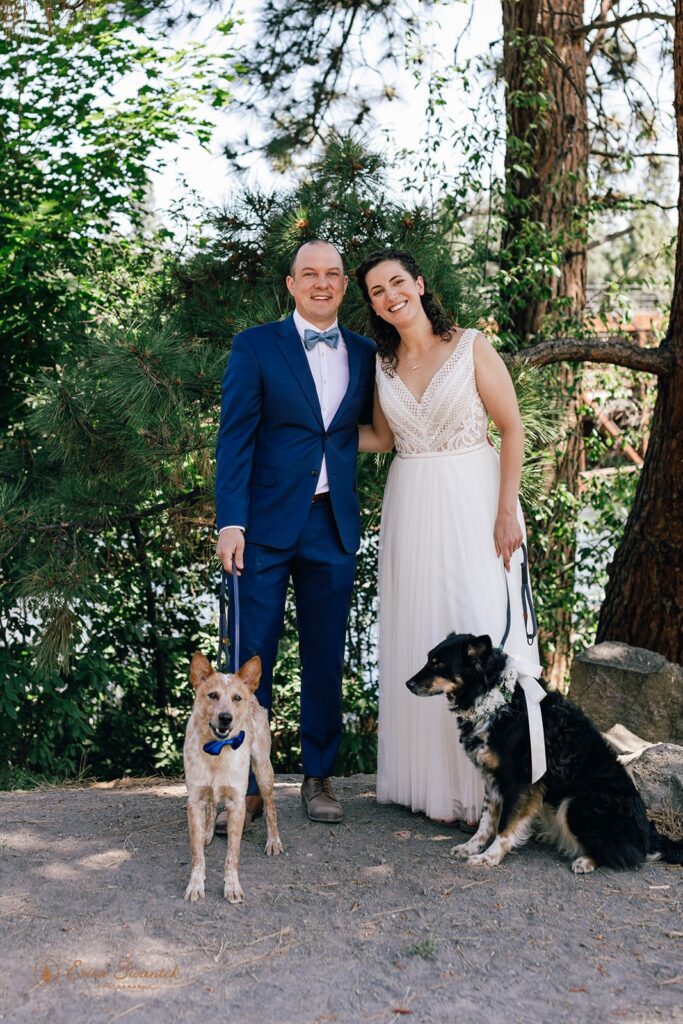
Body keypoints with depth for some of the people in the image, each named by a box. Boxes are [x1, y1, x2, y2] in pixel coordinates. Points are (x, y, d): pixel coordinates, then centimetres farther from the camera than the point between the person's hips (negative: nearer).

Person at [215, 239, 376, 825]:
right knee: (252, 657, 0)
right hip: (266, 523, -3)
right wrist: (231, 522, -12)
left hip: (334, 526, 3)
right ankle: (246, 785, 10)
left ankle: (319, 778, 22)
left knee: (326, 659, 9)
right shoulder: (256, 347, 2)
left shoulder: (365, 354, 12)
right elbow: (235, 438, -4)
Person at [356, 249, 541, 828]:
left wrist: (507, 511, -12)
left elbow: (512, 428, -6)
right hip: (412, 510, 5)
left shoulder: (471, 347, -5)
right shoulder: (384, 365, 8)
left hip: (473, 502, -4)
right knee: (418, 637, 6)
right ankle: (434, 777, 17)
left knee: (483, 631, -7)